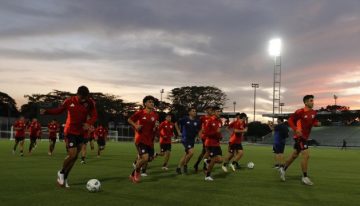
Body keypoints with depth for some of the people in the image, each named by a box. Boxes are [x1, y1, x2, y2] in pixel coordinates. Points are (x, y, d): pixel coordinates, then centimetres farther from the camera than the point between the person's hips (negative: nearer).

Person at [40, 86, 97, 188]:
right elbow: (59, 110, 1)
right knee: (72, 155, -13)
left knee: (75, 157, 8)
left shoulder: (90, 103, -7)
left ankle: (64, 178, 25)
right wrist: (46, 111, -13)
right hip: (70, 131, -3)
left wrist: (89, 123, -25)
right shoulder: (69, 101, -11)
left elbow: (94, 115, -6)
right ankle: (61, 172, 15)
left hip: (81, 132, 4)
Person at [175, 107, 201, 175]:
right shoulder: (185, 119, -9)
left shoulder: (197, 121, 0)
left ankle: (178, 167, 25)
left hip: (192, 139, 6)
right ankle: (185, 165, 3)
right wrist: (179, 132, 2)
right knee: (191, 152, -19)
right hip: (185, 138, -6)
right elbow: (176, 124, 5)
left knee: (186, 154, 11)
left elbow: (199, 130, 15)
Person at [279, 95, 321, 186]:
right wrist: (296, 129, -24)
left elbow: (313, 121, 16)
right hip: (300, 136, -8)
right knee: (306, 155, -12)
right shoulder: (300, 112, -15)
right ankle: (305, 177, -1)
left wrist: (317, 123, -7)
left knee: (295, 155, 18)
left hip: (305, 137, 8)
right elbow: (290, 120, -12)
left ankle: (283, 169, 34)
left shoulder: (313, 112, 5)